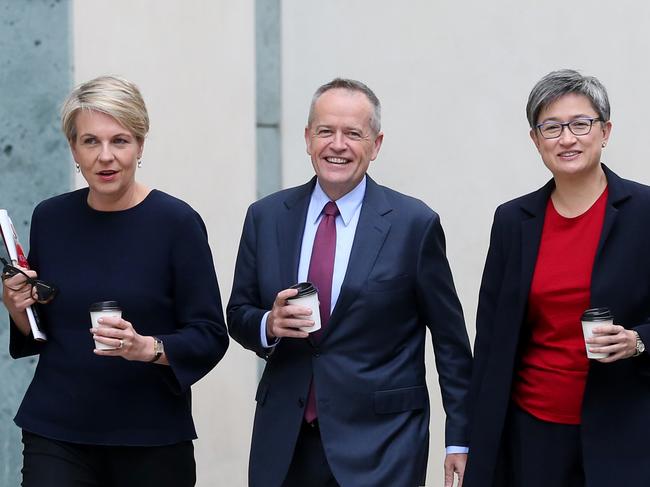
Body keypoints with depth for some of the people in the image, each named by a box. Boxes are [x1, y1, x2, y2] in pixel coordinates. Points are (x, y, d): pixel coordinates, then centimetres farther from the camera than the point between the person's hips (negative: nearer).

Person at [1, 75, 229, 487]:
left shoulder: (177, 222, -9)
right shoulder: (50, 218, 5)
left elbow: (210, 336, -8)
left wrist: (147, 347, -25)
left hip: (152, 441, -2)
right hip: (56, 434, 2)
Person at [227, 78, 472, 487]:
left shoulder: (414, 223, -5)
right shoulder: (266, 217, 5)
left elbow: (450, 339, 0)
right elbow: (239, 315, 11)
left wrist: (461, 438, 0)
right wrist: (270, 324, -12)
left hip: (380, 444, -3)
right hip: (283, 440, 3)